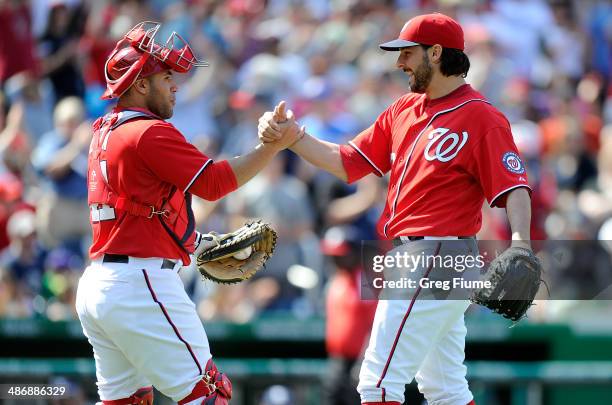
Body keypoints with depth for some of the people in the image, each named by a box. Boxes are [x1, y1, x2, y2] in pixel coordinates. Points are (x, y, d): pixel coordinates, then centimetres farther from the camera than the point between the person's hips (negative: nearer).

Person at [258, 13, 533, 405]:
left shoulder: (481, 116, -11)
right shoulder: (403, 111, 14)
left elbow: (515, 188, -19)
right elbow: (349, 162, 13)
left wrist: (520, 243, -37)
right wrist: (292, 136, 0)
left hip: (438, 258, -9)